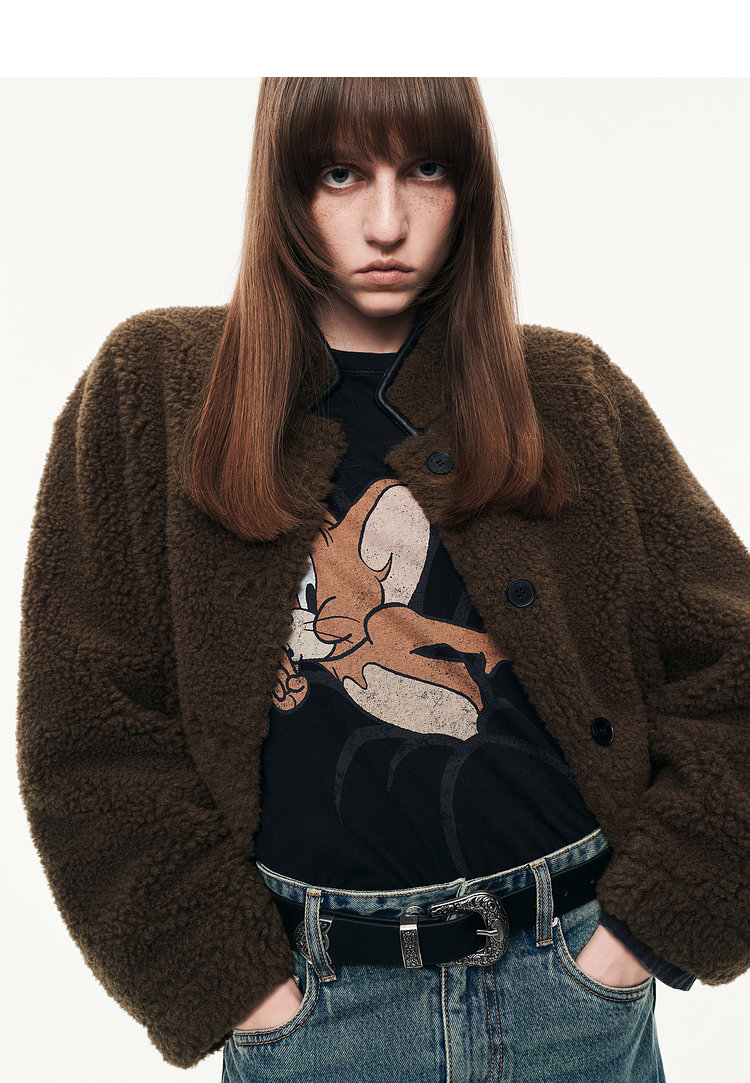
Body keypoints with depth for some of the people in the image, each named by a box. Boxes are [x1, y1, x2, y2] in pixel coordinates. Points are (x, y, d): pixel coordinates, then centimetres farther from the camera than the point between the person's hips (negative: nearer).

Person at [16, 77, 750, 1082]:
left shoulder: (570, 390, 2)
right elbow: (88, 727, -5)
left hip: (573, 972, 2)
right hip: (313, 998, -1)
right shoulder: (152, 387, -3)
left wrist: (648, 920, -3)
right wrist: (233, 980, -7)